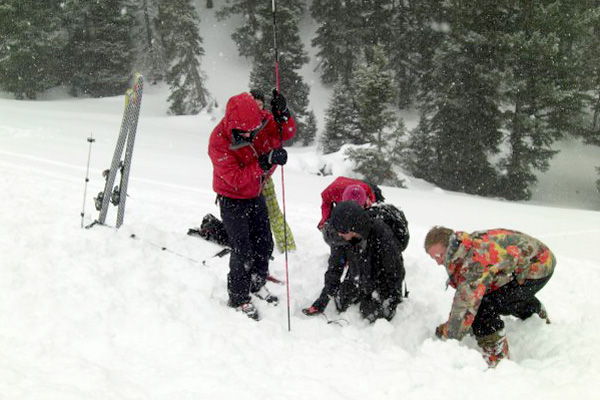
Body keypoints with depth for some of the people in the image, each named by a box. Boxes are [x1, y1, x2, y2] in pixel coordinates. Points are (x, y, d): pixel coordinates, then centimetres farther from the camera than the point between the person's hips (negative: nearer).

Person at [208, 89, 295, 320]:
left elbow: (287, 133, -7)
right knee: (242, 251, -7)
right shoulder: (218, 141, -30)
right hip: (232, 200, -6)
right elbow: (236, 179, -30)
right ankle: (239, 299, 13)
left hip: (255, 195, 6)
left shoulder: (260, 122, -15)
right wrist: (264, 163, -40)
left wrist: (282, 114, -28)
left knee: (264, 244, 15)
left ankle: (257, 285, 38)